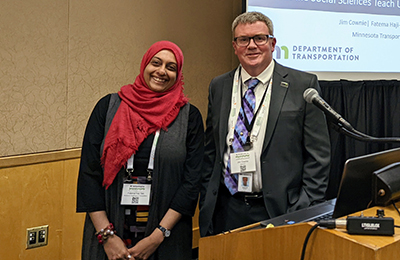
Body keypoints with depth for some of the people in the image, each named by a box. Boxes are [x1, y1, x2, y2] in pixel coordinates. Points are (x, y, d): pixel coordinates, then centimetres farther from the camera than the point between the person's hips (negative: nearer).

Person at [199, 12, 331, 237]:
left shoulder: (303, 85, -2)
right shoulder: (219, 86, 9)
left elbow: (318, 154, -3)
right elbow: (210, 151, 13)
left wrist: (307, 213, -8)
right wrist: (206, 204, 8)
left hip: (279, 210, -3)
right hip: (226, 210, 3)